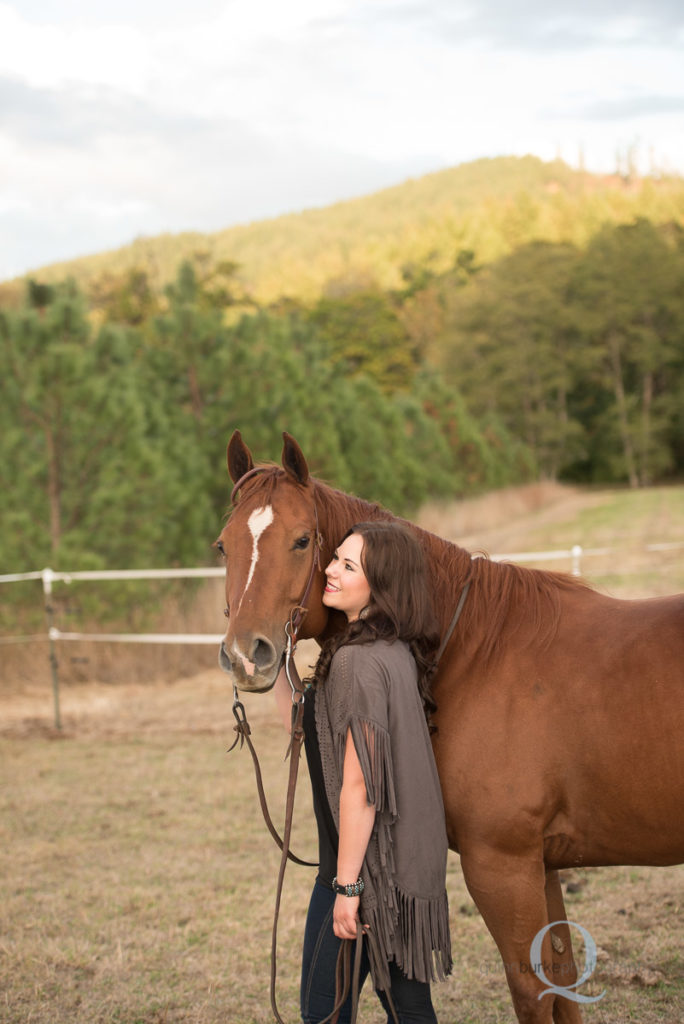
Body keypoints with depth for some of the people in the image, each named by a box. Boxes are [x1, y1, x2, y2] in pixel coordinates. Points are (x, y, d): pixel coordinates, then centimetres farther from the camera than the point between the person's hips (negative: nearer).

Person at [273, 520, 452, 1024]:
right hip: (412, 864, 9)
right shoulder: (397, 652, 10)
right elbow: (306, 732, 19)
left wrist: (347, 885, -19)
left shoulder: (357, 661, -20)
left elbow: (359, 784, -22)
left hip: (370, 866, -9)